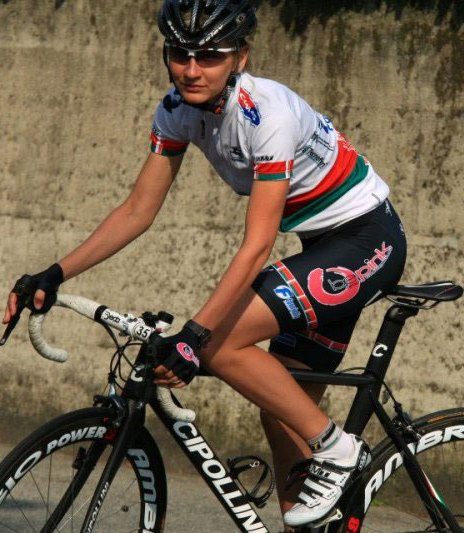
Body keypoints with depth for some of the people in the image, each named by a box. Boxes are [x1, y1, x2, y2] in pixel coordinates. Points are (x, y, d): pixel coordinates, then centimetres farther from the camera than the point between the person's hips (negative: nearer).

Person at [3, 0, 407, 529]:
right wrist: (53, 276, -10)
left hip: (367, 240, -8)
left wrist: (194, 335, -39)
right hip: (322, 246, 8)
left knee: (220, 342, -21)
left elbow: (256, 247, -32)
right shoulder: (178, 110, -6)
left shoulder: (268, 113, -29)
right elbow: (138, 210, -1)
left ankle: (336, 450, -8)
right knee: (281, 410, 7)